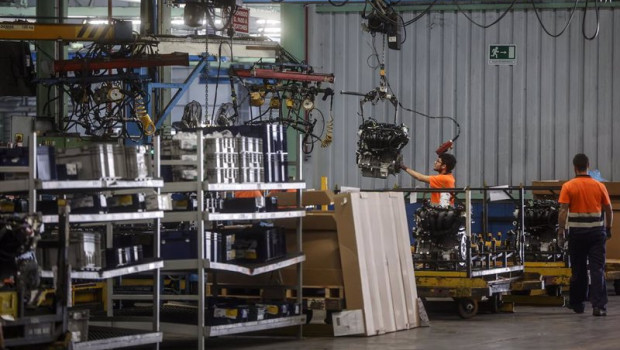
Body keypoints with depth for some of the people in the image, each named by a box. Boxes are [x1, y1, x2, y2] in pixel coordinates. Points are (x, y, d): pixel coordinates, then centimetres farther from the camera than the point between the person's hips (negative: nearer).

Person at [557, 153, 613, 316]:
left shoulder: (568, 187, -5)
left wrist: (560, 232, -6)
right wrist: (608, 228, 21)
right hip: (596, 232, 1)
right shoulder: (599, 186, 1)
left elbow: (563, 211, -10)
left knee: (578, 269, 12)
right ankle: (599, 305, -13)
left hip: (577, 232, 0)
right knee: (597, 269, -3)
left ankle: (577, 303, 24)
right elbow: (608, 210, 7)